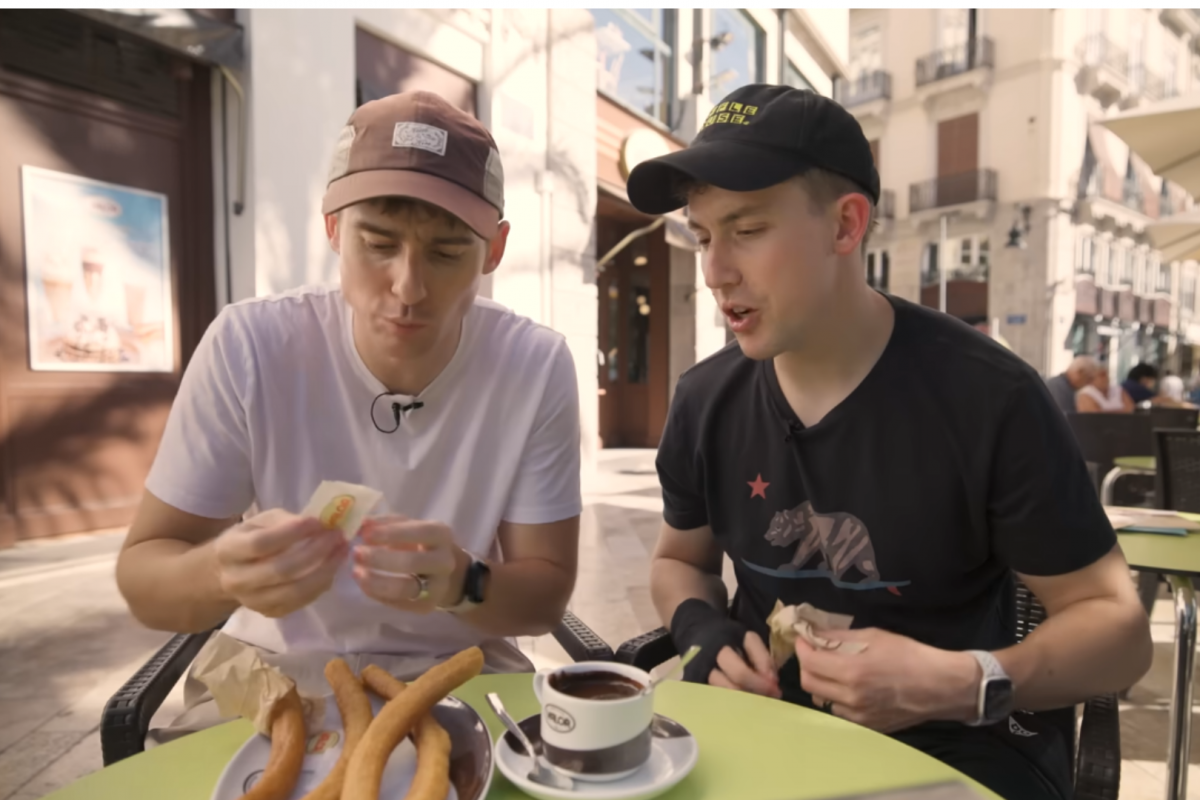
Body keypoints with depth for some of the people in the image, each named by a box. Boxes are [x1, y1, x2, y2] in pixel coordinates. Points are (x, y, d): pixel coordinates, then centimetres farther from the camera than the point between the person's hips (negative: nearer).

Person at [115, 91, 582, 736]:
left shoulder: (536, 368, -16)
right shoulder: (248, 348, -16)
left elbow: (546, 594, -10)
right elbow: (142, 575, -9)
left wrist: (461, 582, -31)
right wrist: (224, 570, -32)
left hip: (459, 668, 1)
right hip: (274, 669, 0)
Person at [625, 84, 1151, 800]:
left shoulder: (989, 399, -16)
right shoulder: (706, 402, -5)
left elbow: (1118, 625, -7)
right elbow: (678, 561, 10)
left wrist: (962, 687, -24)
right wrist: (707, 634, -10)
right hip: (757, 723, 2)